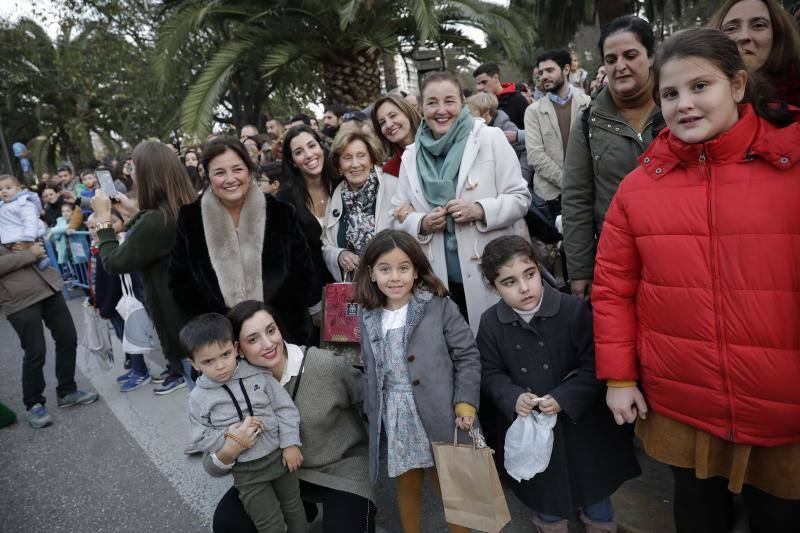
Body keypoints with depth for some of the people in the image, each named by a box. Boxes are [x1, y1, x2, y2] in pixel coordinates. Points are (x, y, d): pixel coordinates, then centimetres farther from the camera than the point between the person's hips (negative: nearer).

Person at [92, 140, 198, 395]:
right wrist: (134, 213, 10)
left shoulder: (155, 220, -28)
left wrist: (103, 218, -8)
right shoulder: (188, 208, -1)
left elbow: (113, 263, -16)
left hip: (173, 305, -8)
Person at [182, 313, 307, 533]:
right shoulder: (199, 398, -10)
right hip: (246, 470, -1)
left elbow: (285, 408, -4)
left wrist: (290, 444, -9)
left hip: (280, 454, 2)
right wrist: (233, 438, -19)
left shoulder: (259, 374, -10)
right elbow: (202, 439, -5)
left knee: (294, 507, 20)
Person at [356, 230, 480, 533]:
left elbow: (467, 355, -7)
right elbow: (371, 371, 12)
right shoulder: (369, 318, 3)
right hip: (396, 421, 4)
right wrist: (371, 413, 10)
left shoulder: (439, 306, -11)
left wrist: (465, 402, -13)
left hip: (439, 418, -4)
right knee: (406, 486, 21)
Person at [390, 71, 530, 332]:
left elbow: (520, 198, -2)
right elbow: (399, 216, 11)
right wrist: (422, 224, -10)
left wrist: (480, 210, -18)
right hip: (442, 281, 3)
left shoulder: (490, 138, 0)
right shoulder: (411, 156, 9)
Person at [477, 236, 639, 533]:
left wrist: (564, 398, -23)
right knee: (545, 494, 21)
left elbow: (594, 366, -14)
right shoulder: (491, 323, -8)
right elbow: (490, 374, -1)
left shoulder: (574, 310, -18)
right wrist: (513, 398, -18)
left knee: (594, 491, 20)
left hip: (580, 421, -1)